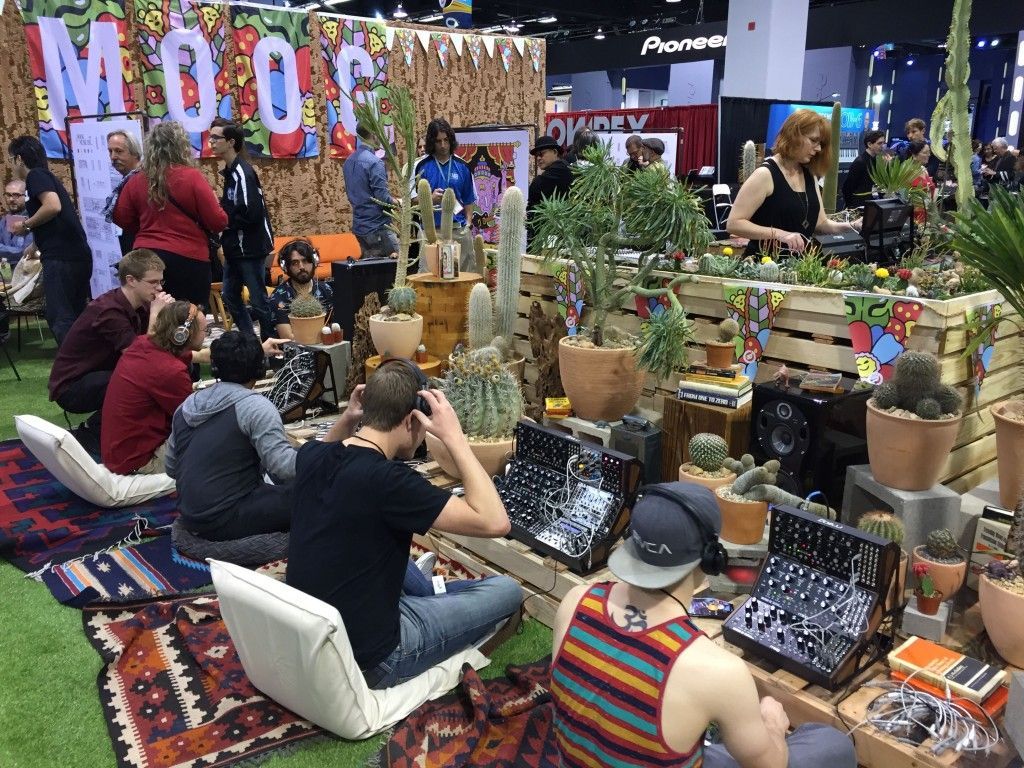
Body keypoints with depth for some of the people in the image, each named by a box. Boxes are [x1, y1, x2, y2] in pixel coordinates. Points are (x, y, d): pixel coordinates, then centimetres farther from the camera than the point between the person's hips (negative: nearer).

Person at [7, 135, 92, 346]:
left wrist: (26, 225, -7)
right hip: (80, 255, 9)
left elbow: (53, 206, -20)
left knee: (59, 318, -8)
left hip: (61, 257, -9)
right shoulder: (48, 177, 25)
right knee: (76, 315, 14)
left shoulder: (35, 175, -3)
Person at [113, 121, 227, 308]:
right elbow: (218, 222, -10)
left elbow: (121, 219, 12)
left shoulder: (136, 181, 2)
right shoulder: (192, 177, -10)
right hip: (188, 259, -4)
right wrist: (211, 207, 12)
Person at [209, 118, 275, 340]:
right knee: (230, 296, 15)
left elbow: (251, 214, -25)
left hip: (251, 248, -10)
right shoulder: (230, 171, 11)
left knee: (258, 300, -1)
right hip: (235, 247, 10)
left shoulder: (242, 172, -17)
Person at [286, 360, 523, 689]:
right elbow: (495, 522, -27)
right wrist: (454, 437, -23)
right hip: (364, 660, -7)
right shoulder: (387, 480, -28)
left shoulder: (310, 456, -5)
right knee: (507, 590, 9)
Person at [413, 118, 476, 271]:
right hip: (431, 229, -2)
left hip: (459, 229, 3)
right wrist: (431, 198, -16)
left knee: (464, 271, 4)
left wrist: (468, 224, 2)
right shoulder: (422, 165, 2)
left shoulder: (461, 166, 10)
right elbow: (413, 198, 3)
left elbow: (469, 201, 14)